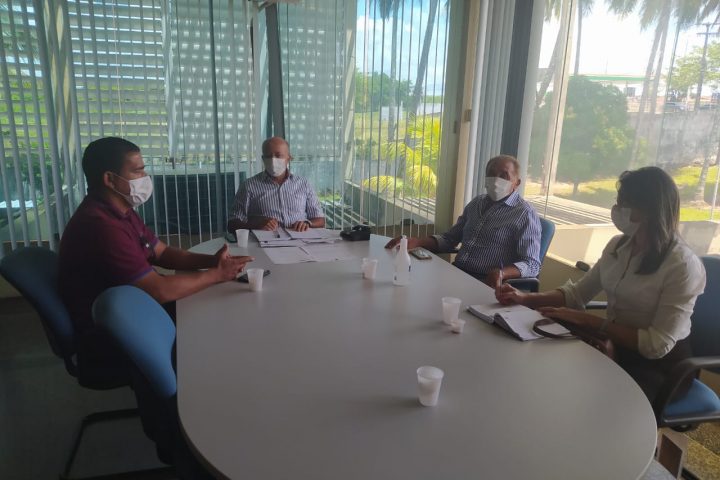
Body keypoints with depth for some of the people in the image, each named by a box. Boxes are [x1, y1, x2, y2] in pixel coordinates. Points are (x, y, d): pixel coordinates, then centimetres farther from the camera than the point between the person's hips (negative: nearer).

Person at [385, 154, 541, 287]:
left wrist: (501, 273, -30)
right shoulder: (477, 203, 18)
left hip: (486, 284, -6)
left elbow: (532, 265, -9)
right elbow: (449, 239, 22)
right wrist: (417, 242, 3)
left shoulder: (525, 214, -3)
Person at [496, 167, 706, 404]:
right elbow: (577, 293, 6)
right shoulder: (618, 246, 1)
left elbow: (658, 344, -24)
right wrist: (525, 299, -8)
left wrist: (588, 320, -26)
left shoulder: (683, 265, -20)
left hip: (660, 366, -5)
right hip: (616, 349, 6)